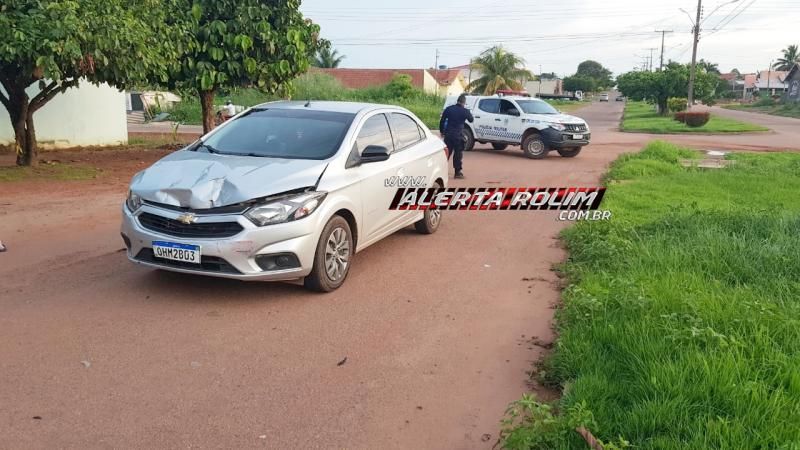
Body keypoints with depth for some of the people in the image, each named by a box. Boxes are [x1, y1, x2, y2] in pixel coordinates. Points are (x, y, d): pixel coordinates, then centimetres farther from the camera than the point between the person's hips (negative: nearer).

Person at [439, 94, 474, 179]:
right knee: (458, 154, 3)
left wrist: (442, 131, 18)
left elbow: (442, 121, 7)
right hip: (458, 135, -3)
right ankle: (458, 172, 5)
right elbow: (471, 120, 12)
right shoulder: (465, 111, -4)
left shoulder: (448, 109, 4)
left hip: (448, 134, 3)